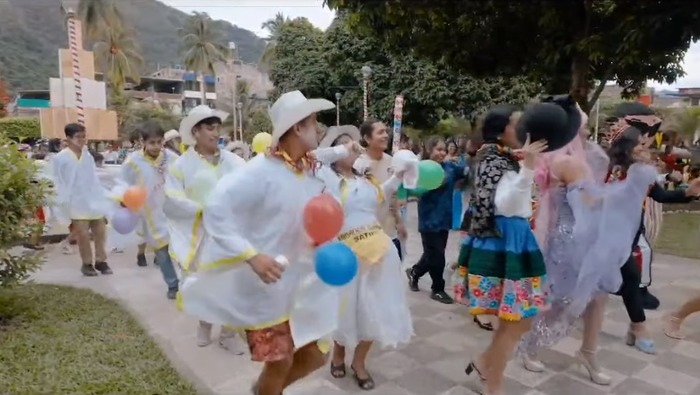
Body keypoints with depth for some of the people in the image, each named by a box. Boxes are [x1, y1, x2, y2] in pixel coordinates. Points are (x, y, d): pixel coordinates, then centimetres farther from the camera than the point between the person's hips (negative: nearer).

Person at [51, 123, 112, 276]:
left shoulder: (88, 155, 4)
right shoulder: (60, 158, -7)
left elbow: (94, 177, 6)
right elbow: (59, 183, -5)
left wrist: (102, 197, 3)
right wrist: (64, 202, -8)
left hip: (94, 201, 4)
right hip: (77, 204, -4)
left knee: (100, 232, 9)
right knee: (83, 235, 2)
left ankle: (101, 261, 23)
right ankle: (87, 263, 18)